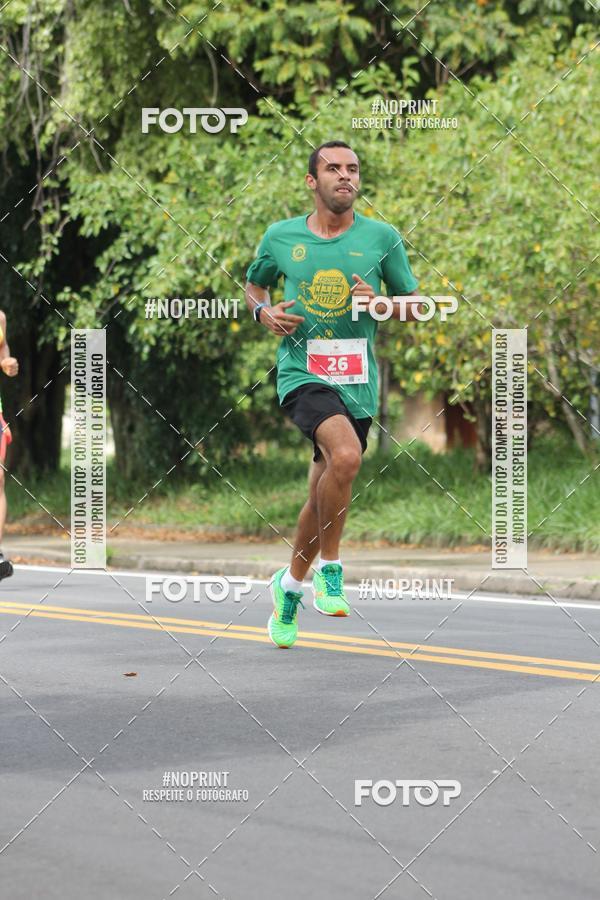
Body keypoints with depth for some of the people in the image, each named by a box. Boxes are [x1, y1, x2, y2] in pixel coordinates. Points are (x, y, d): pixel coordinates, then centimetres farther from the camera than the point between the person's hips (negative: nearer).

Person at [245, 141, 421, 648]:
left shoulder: (383, 238, 3)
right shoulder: (281, 237, 4)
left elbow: (415, 305, 11)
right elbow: (255, 285, 22)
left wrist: (379, 304, -10)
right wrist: (264, 312, 0)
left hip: (358, 380, 3)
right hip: (302, 373, -3)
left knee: (325, 496, 10)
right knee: (346, 455, -31)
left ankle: (290, 585, 34)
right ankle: (330, 569, -14)